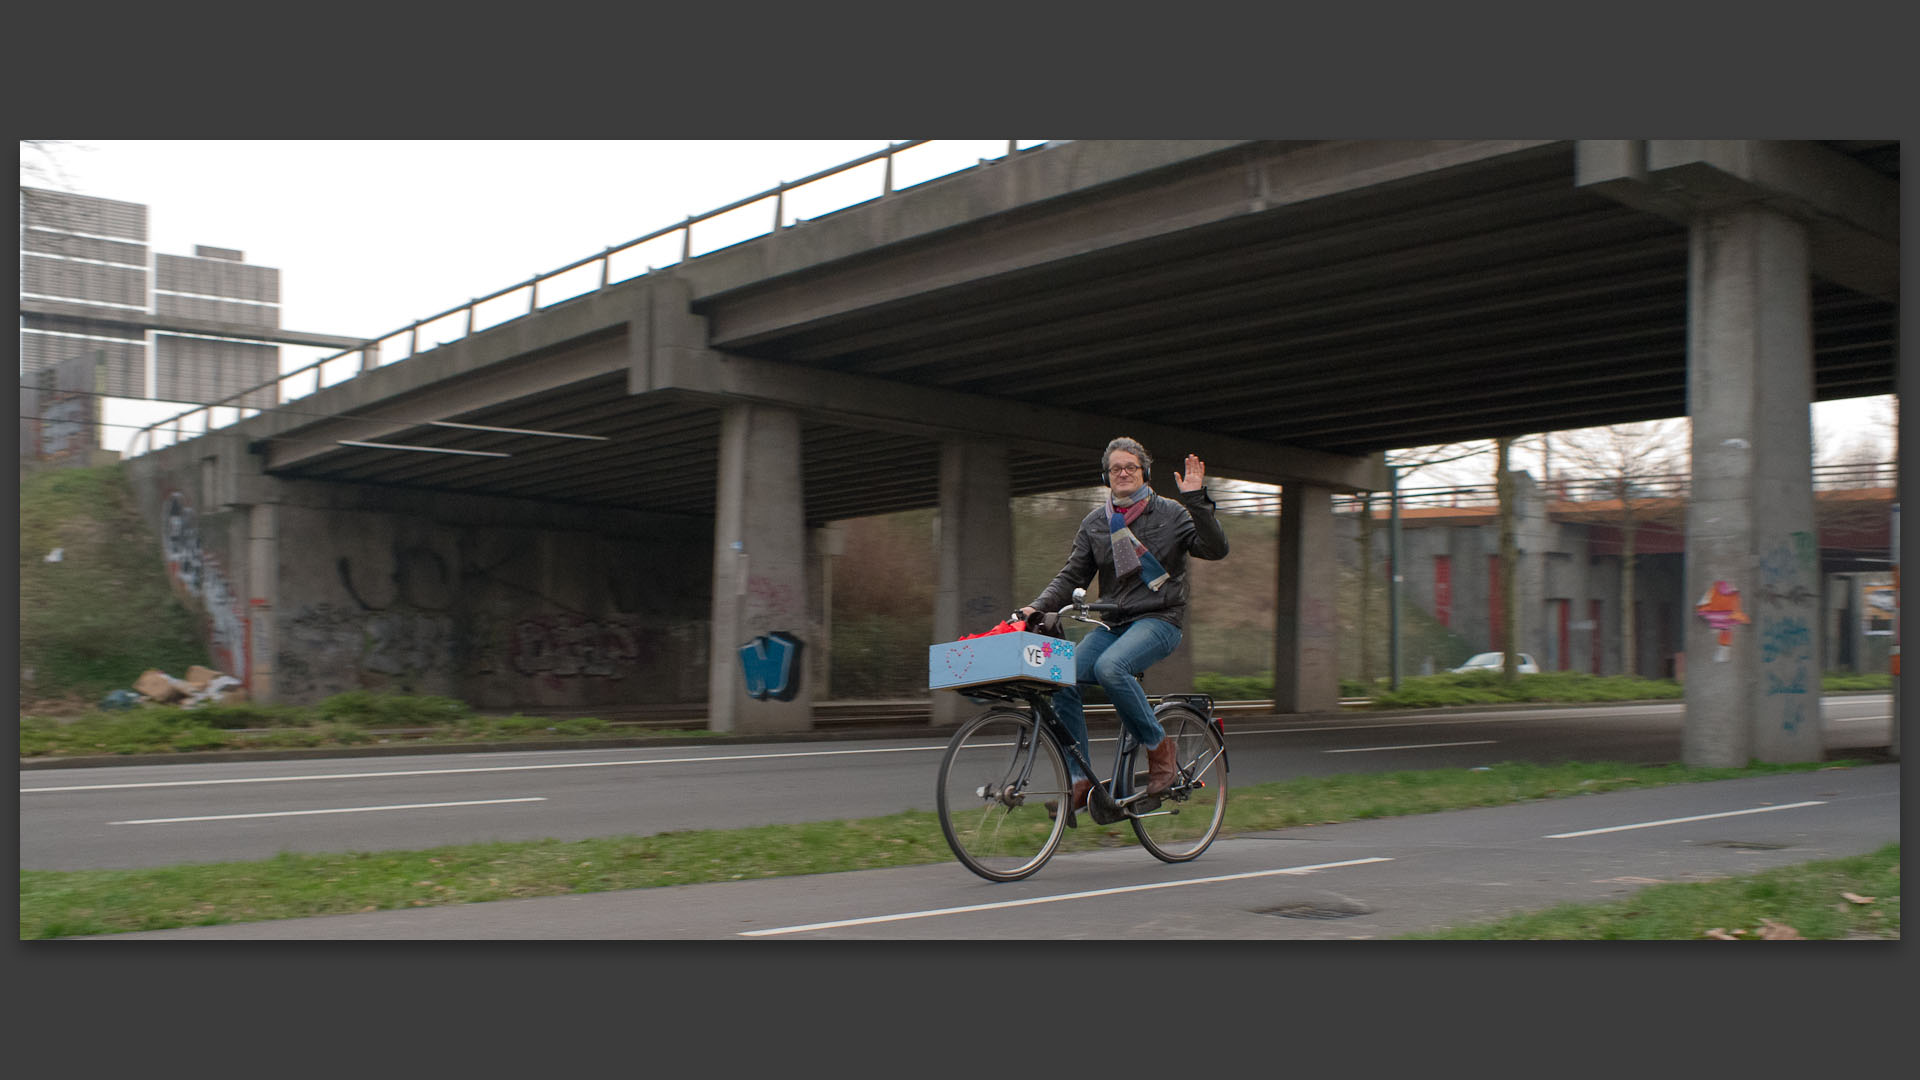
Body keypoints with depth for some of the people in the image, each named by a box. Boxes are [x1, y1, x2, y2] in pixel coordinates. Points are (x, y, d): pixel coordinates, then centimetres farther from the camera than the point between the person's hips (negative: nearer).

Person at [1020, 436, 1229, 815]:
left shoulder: (1170, 513, 1)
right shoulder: (1095, 523, 12)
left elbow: (1216, 549, -10)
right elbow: (1072, 575, 10)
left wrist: (1197, 500, -21)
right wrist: (1037, 607, -5)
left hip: (1159, 620, -5)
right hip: (1112, 624, 5)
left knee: (1110, 666, -34)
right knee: (1063, 679, -18)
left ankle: (1158, 745, -12)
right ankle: (1081, 781, -10)